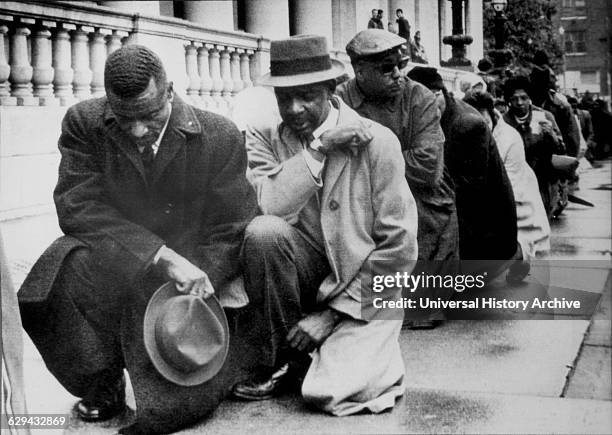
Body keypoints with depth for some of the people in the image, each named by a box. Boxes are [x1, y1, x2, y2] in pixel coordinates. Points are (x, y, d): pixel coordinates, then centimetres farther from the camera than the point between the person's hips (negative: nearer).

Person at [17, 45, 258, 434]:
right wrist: (162, 255, -27)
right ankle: (102, 385, -7)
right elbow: (77, 207, -16)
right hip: (110, 265, 1)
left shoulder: (220, 137, -9)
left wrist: (195, 290, -23)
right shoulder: (84, 124, -7)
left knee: (182, 404, -16)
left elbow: (230, 233, -5)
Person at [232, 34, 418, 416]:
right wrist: (319, 149, -25)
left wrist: (334, 311, -13)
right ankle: (282, 359, -7)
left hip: (363, 288, -3)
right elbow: (269, 207, -21)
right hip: (310, 277, 3)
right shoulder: (264, 138, -2)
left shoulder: (377, 142, -12)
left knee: (328, 393, -24)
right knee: (263, 231, -28)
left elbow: (399, 248, -11)